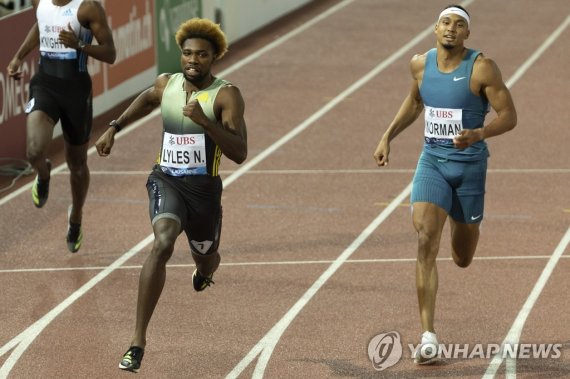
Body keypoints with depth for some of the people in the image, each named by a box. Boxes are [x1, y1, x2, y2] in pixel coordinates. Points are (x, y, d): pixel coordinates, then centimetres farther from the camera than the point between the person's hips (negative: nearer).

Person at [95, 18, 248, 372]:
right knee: (163, 243, -27)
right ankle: (139, 339, -28)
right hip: (166, 180, 1)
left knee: (205, 259, 20)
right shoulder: (167, 84, 1)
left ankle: (204, 270, 66)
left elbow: (240, 153, -22)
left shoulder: (226, 94, -13)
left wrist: (204, 121, -32)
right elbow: (147, 99, 28)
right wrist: (114, 128, 24)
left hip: (205, 188, -1)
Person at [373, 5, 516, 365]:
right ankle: (428, 335, -18)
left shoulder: (482, 67, -12)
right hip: (432, 161, 2)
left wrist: (478, 134, -29)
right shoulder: (421, 64, 1)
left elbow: (509, 115, -11)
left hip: (470, 164, -2)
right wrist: (388, 136, 14)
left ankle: (465, 225, 54)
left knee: (462, 258, 12)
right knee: (426, 242, -19)